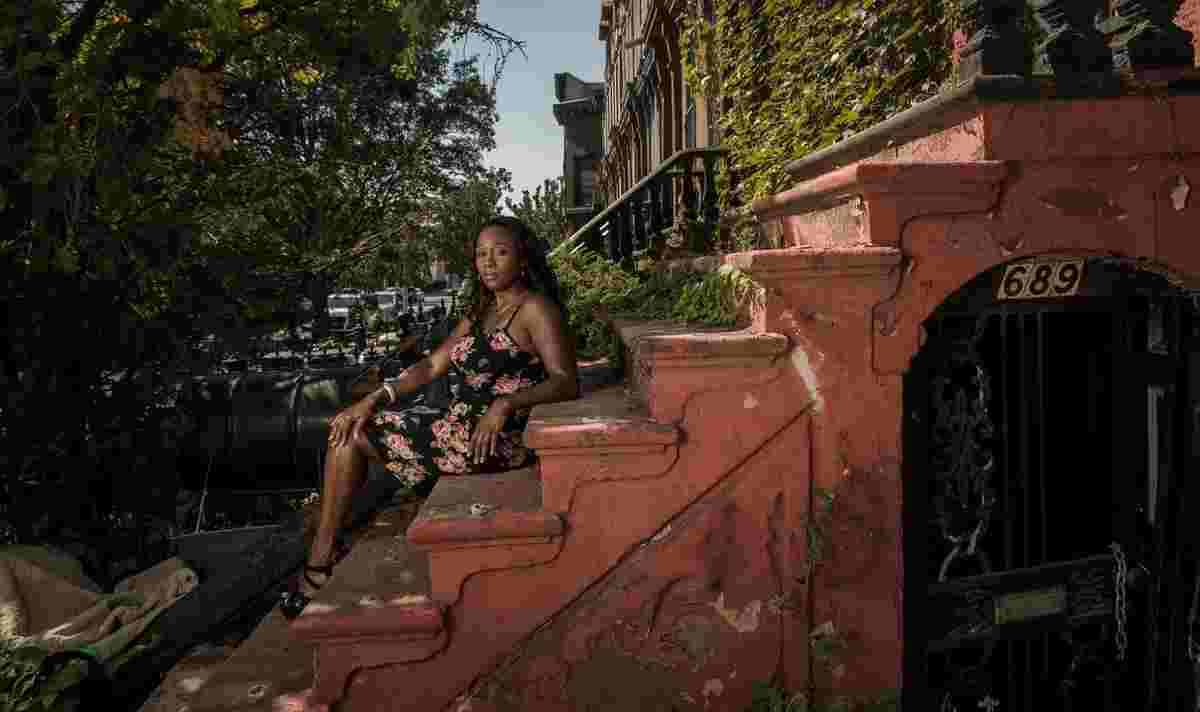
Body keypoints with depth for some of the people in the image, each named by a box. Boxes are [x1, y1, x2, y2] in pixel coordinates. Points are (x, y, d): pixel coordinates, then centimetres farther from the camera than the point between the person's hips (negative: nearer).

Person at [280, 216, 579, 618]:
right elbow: (432, 366, 13)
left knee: (352, 436, -4)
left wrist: (505, 404, -35)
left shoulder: (536, 309, -10)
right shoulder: (481, 311, 17)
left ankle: (320, 567, 10)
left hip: (497, 437, -9)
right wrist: (375, 399, 1)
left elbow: (567, 383, -21)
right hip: (460, 425, 9)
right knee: (348, 429, 9)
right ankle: (319, 566, 11)